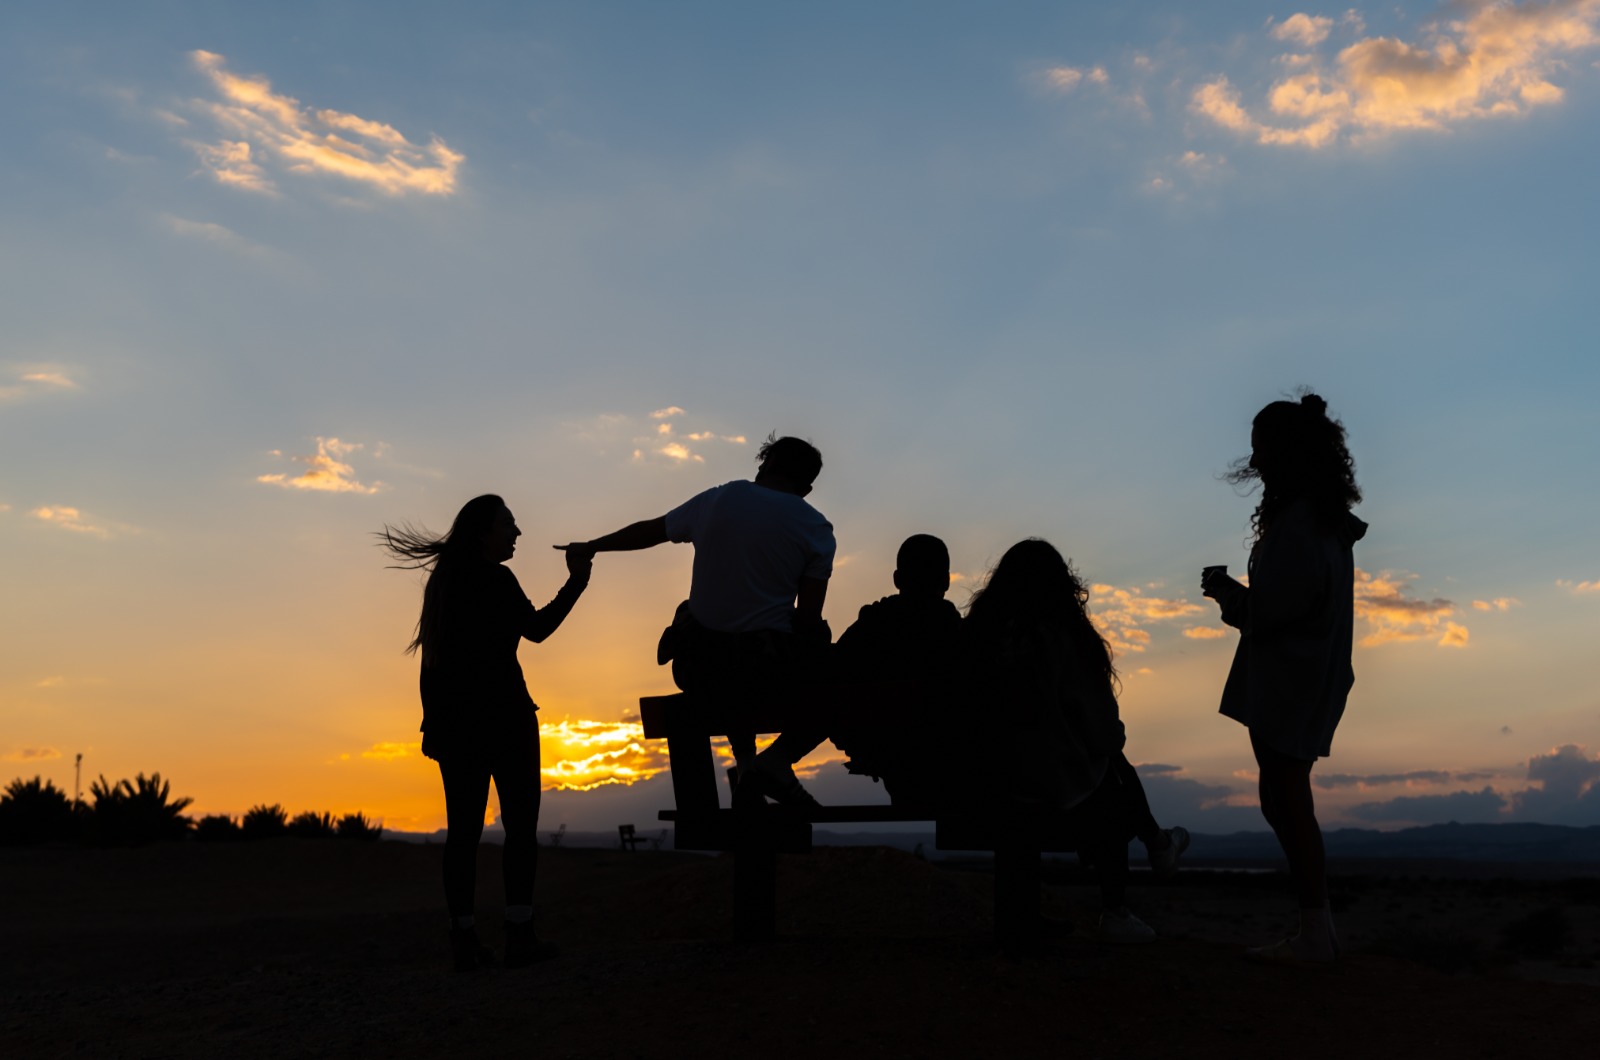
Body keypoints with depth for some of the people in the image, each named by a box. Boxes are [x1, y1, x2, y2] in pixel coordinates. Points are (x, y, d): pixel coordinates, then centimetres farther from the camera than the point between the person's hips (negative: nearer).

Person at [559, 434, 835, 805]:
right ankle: (777, 759, -3)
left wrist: (589, 547, 36)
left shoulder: (718, 499, 6)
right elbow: (808, 617, -6)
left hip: (698, 666, 5)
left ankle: (747, 765, 20)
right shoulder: (815, 529, -2)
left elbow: (647, 531, 20)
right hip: (769, 661, -4)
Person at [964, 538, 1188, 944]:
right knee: (1113, 767, 27)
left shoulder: (976, 631, -3)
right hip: (1054, 778, -5)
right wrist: (1114, 737, 15)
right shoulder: (1062, 634, -14)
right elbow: (1102, 726, -10)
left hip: (989, 777, 5)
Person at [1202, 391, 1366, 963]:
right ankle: (1317, 929, 20)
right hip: (1310, 678, 10)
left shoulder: (1297, 524, -17)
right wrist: (1234, 590, 14)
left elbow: (1274, 610, -21)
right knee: (1282, 799, 14)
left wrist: (1225, 590, -4)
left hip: (1287, 684, -10)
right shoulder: (1328, 519, 14)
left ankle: (1315, 934, 2)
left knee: (1288, 800, -4)